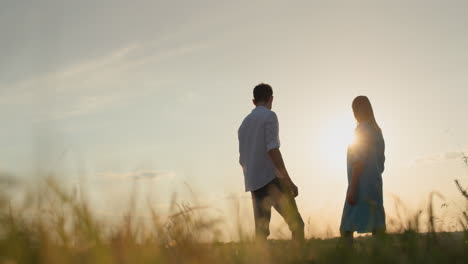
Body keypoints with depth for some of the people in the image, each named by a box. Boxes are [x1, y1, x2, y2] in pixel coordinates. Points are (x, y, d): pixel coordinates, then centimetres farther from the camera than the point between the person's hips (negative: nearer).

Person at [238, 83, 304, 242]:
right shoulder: (269, 116, -3)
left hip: (254, 182, 7)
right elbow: (272, 149, -16)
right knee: (296, 224, -6)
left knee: (261, 230, 6)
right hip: (271, 178, -7)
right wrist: (287, 180, -17)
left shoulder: (244, 124, 19)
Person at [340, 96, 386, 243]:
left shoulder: (362, 130, -9)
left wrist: (352, 189, -17)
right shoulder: (376, 130, 15)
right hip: (375, 185, 9)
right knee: (377, 227, 6)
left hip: (362, 185, -9)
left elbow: (359, 161, -16)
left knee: (346, 229, -9)